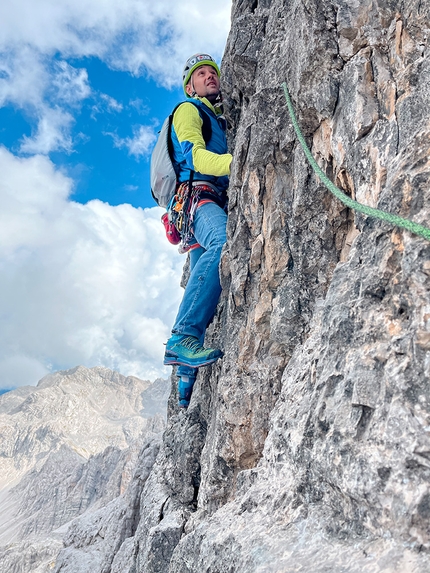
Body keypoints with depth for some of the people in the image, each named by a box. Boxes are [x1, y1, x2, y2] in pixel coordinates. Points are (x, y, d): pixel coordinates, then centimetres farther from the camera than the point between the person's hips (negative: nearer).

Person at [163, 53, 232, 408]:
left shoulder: (225, 124, 39)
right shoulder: (188, 110, 15)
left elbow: (231, 170, 35)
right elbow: (194, 155, -5)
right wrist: (236, 161, -21)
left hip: (220, 203, 7)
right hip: (197, 197, -7)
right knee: (227, 240, -38)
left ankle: (187, 383, -4)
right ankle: (184, 338, -45)